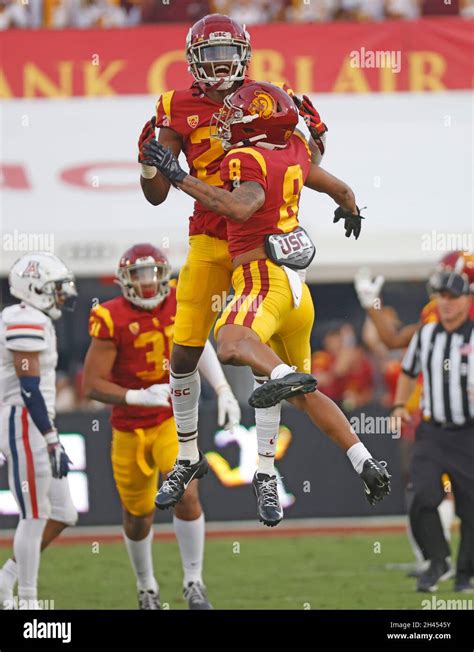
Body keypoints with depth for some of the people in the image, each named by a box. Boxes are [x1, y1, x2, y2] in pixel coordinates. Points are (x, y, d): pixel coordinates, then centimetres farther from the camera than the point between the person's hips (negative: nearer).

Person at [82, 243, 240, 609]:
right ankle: (146, 587, 37)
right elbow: (93, 385, -18)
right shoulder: (112, 320, -18)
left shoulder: (178, 302, -6)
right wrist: (139, 397, -31)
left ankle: (193, 582, -5)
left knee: (186, 495, -20)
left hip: (173, 420, 1)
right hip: (130, 430, -1)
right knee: (138, 517, 11)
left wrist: (223, 389, 6)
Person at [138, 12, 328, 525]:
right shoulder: (179, 111, 2)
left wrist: (315, 134, -7)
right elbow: (157, 195, 3)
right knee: (184, 352, -1)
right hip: (210, 244, 1)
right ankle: (187, 455, 21)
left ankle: (265, 471, 4)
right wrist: (148, 157, -15)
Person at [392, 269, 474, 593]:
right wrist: (400, 405, 9)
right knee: (423, 497, -15)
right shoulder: (425, 335, 8)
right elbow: (408, 372, 23)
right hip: (432, 433, 3)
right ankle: (437, 561, 4)